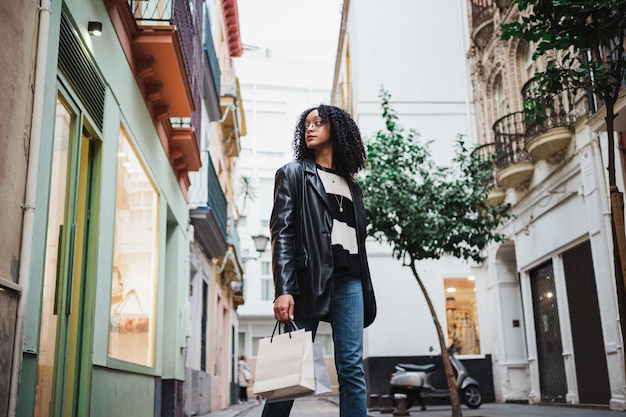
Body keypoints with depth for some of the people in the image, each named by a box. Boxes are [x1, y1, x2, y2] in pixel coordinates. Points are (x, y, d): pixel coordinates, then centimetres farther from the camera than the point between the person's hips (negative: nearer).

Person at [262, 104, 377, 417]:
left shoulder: (351, 186, 23)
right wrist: (284, 290, -15)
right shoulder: (293, 173, 10)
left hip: (349, 280, 4)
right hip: (309, 277, -4)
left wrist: (366, 292, 12)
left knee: (352, 367, -2)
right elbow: (282, 233, -3)